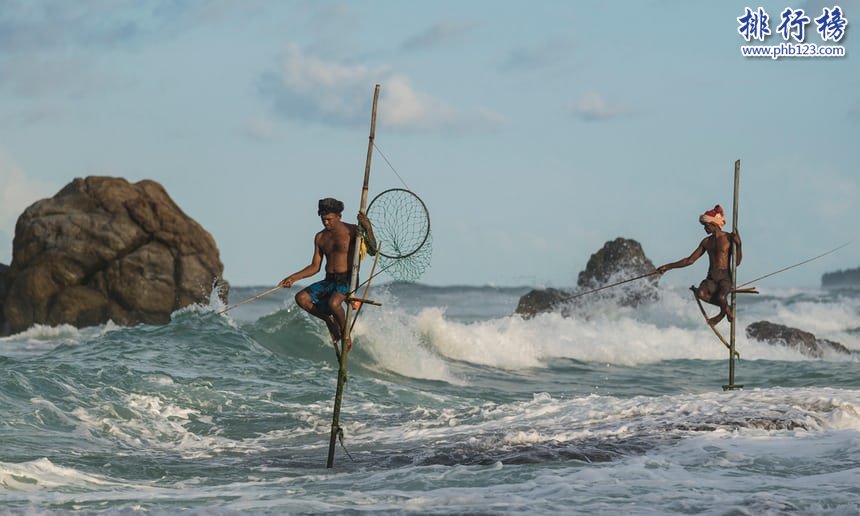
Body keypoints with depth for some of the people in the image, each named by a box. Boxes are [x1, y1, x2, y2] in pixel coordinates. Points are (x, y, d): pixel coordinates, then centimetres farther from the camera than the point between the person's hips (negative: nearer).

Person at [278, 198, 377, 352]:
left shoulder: (352, 231, -5)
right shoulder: (320, 238, 10)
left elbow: (372, 251, -12)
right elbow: (315, 267, 15)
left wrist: (368, 229, -26)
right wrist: (294, 278, 6)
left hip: (347, 280, -6)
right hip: (329, 281, 6)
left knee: (333, 303, -34)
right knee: (301, 298, -14)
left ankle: (345, 333, -7)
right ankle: (330, 322, 3)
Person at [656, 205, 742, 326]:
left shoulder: (729, 238, 0)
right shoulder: (706, 242, 14)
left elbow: (737, 262, -2)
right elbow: (690, 260, 18)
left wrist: (738, 244, -16)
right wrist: (668, 267, 15)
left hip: (725, 277, -4)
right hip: (711, 278, 4)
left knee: (721, 298, -36)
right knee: (700, 293, -32)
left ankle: (725, 309, 3)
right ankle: (725, 307, -6)